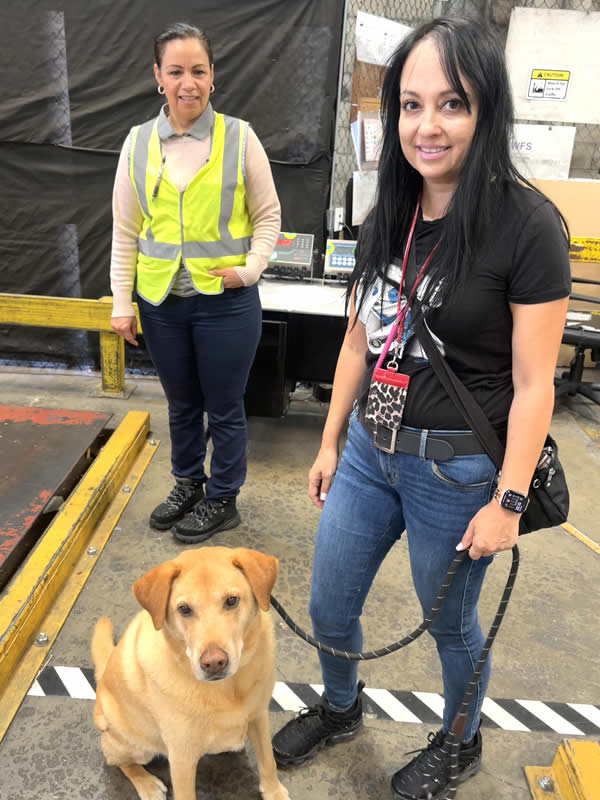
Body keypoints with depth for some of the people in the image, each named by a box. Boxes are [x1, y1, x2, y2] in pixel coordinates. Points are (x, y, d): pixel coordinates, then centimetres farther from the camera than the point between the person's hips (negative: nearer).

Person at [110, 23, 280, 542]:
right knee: (182, 404, 19)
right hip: (161, 303, 3)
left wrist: (250, 268, -14)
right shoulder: (139, 142, 3)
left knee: (225, 407, 9)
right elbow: (125, 231, 5)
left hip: (226, 301, -3)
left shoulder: (239, 138, -4)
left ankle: (222, 501, 29)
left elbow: (268, 217, 2)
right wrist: (121, 303, 3)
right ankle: (188, 485, 40)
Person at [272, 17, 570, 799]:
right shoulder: (387, 219, 2)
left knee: (449, 623, 18)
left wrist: (508, 501, -13)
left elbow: (533, 383, -14)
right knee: (328, 607, 19)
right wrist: (330, 443, 12)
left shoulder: (527, 225, -16)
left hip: (458, 469, -5)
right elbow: (358, 341, 8)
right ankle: (339, 709, 52)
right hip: (369, 450, 6)